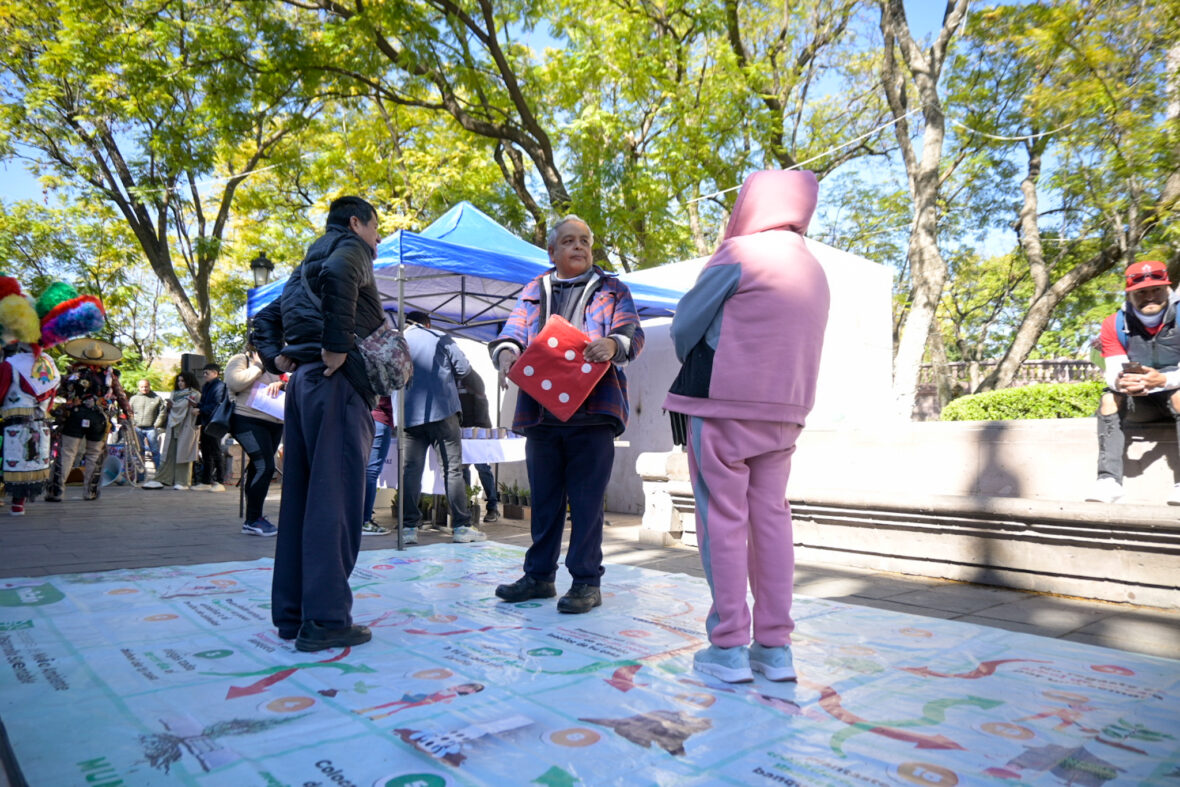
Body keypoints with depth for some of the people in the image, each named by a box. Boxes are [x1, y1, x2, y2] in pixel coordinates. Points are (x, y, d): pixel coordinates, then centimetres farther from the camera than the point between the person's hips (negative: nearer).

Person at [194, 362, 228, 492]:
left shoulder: (220, 386, -9)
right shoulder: (205, 387, 20)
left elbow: (216, 405, -17)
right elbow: (203, 404, 21)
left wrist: (200, 411, -17)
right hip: (206, 424, 9)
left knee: (216, 452, -6)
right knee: (206, 453, 11)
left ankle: (220, 482, -1)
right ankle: (206, 482, 17)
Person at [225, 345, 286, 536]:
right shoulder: (240, 360, 3)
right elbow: (235, 382, -15)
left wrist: (280, 383, -5)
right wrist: (258, 366, -8)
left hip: (274, 423, 7)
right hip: (249, 421, -7)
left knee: (258, 468, 10)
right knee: (265, 466, -16)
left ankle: (254, 517, 16)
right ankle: (252, 521, -9)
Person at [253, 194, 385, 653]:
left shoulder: (307, 265, 29)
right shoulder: (350, 247, 2)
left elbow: (265, 318, 31)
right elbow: (337, 275, -23)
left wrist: (276, 357, 14)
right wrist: (338, 344, -20)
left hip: (302, 381, 9)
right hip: (337, 381, -9)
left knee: (300, 500, 9)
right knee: (334, 500, -9)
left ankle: (292, 614, 15)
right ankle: (325, 620, -7)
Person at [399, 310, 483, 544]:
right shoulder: (440, 338, 7)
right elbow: (464, 367, 1)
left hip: (410, 415, 2)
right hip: (443, 411, -2)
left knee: (411, 471, 4)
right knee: (453, 469, 0)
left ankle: (409, 527, 1)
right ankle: (461, 527, -1)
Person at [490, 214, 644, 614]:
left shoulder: (611, 289, 13)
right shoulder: (534, 291, 21)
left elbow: (633, 334, 0)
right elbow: (514, 330, 8)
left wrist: (612, 344, -24)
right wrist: (507, 352, -16)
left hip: (592, 411, -3)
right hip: (540, 411, 3)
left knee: (586, 500, -2)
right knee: (544, 499, 11)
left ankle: (586, 581, 8)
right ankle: (539, 575, 23)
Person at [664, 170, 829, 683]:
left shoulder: (739, 254, -7)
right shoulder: (814, 272, 15)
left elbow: (684, 327, -2)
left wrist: (694, 364, 18)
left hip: (725, 403, -7)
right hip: (784, 411, 7)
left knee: (722, 519, -1)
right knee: (771, 518, 8)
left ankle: (729, 646, 3)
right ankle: (775, 646, 12)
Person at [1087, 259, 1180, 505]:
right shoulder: (1115, 324, -7)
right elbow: (1113, 372, -16)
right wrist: (1121, 382, -41)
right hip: (1142, 404, 3)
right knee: (1110, 398, -25)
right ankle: (1108, 479, -34)